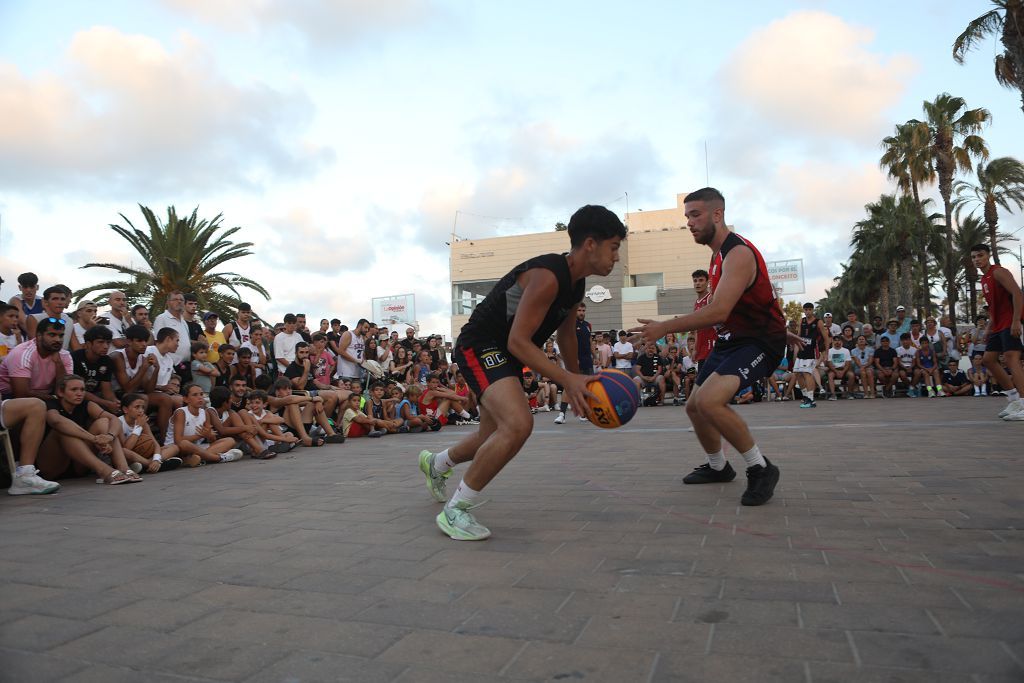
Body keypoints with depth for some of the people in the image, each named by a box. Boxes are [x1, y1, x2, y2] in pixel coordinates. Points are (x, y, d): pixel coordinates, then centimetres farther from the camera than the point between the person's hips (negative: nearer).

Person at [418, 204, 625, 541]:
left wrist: (576, 381, 27)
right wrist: (568, 379, -36)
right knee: (518, 424, -30)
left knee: (495, 438, 20)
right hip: (480, 346, -10)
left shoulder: (576, 283, 5)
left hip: (505, 355, 10)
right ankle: (455, 511, -13)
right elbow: (518, 341, -28)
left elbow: (566, 334, 21)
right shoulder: (547, 276, -25)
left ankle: (435, 464, 51)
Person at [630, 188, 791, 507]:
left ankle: (761, 469, -11)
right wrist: (779, 330, 29)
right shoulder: (719, 254, 10)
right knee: (694, 407, 14)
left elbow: (718, 312, -33)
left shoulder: (739, 254, -22)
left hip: (759, 342, -10)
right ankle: (717, 467, 38)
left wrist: (663, 328, -31)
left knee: (709, 400, -30)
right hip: (730, 339, 10)